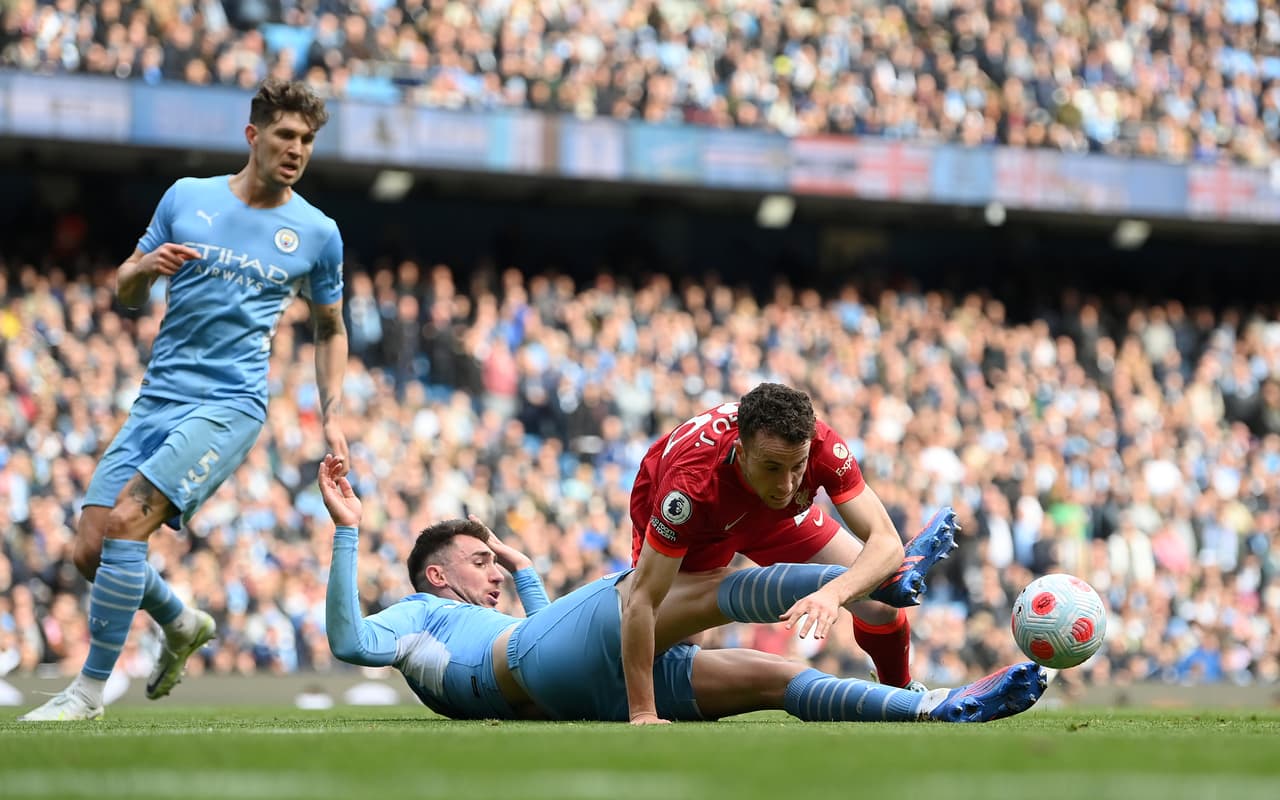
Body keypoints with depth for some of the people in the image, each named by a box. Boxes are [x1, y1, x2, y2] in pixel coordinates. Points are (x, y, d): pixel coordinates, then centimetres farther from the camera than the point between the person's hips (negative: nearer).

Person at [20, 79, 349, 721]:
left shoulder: (317, 234, 4)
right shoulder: (186, 198, 8)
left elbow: (330, 330, 19)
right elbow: (124, 293, 15)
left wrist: (331, 416, 8)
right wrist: (146, 268, -8)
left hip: (230, 405, -4)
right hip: (157, 399, 4)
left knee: (126, 523, -22)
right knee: (91, 550, -4)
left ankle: (89, 689, -14)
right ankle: (181, 625, 25)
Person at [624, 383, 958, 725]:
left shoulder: (822, 447, -37)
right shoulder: (693, 482, -45)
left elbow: (887, 542, -38)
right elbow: (642, 602, -42)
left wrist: (834, 593, -58)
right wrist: (642, 713, -46)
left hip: (775, 516, 2)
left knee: (879, 603, -8)